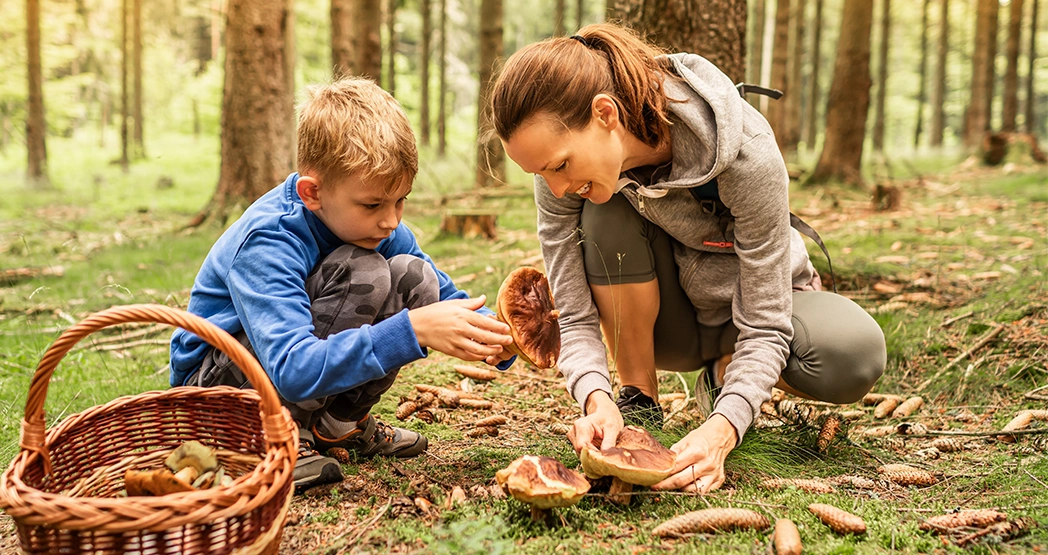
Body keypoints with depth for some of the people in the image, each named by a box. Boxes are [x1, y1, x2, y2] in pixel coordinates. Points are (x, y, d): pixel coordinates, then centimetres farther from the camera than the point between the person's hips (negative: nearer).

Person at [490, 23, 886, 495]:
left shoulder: (743, 150, -35)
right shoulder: (563, 177, -25)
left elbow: (765, 326, -31)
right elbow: (576, 319, -21)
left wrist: (721, 430, -45)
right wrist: (596, 399, -41)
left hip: (751, 303, -1)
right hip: (663, 318, 1)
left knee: (856, 356, -34)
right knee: (607, 213, -31)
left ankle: (725, 371, 0)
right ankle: (638, 400, -12)